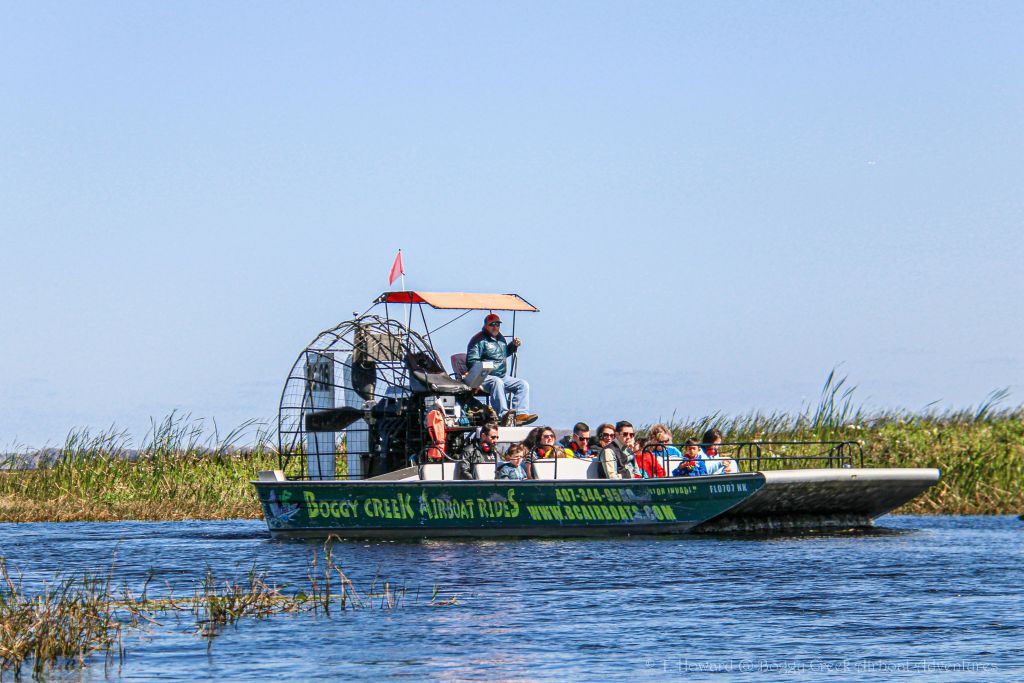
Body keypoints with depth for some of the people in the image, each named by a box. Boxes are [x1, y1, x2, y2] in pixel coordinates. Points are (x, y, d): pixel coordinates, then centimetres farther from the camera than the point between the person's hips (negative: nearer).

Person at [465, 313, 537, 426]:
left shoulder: (501, 338, 19)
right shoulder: (479, 340, -5)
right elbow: (471, 361, -11)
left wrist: (514, 346, 20)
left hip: (501, 376, 8)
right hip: (484, 377, -8)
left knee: (523, 384, -4)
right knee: (497, 382, -39)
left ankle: (521, 414, -22)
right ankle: (504, 415, -53)